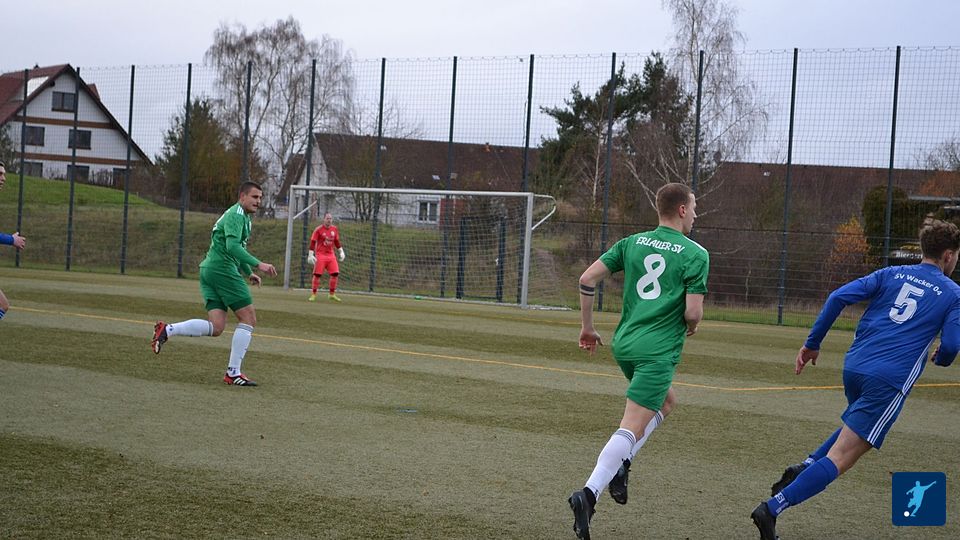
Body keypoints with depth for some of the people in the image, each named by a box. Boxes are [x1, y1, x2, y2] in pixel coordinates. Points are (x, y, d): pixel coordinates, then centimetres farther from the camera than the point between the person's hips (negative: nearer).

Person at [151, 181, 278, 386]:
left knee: (215, 327, 2)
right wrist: (258, 264, -27)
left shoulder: (243, 216, 24)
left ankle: (167, 330, -7)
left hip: (209, 270, 10)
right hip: (223, 269, -10)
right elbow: (232, 246, -23)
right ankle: (233, 373, -4)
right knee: (248, 319, -4)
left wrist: (248, 273, 31)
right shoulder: (236, 214, -9)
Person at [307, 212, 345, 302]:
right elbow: (313, 242, -9)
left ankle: (332, 294, 9)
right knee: (317, 274, -7)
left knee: (335, 273, -2)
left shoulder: (334, 229, 8)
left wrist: (341, 251, 14)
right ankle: (313, 294, 2)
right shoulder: (318, 230, -8)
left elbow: (336, 241, 18)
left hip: (331, 255, 5)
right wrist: (311, 255, -14)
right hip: (320, 255, -5)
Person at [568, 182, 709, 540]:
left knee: (665, 401, 29)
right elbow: (692, 313, -12)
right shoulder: (696, 254, -6)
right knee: (632, 428, -10)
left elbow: (587, 278, 3)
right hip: (658, 351, -7)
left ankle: (620, 463, 14)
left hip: (624, 344, 7)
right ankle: (589, 493, -25)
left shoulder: (633, 242, 9)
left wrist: (586, 327, 12)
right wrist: (691, 328, 12)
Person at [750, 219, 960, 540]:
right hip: (890, 381, -5)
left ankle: (803, 468, 13)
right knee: (840, 458, -6)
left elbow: (838, 297, 3)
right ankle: (773, 509, -18)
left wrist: (812, 344, 7)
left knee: (858, 426, 33)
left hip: (854, 366, 6)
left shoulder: (892, 274, 14)